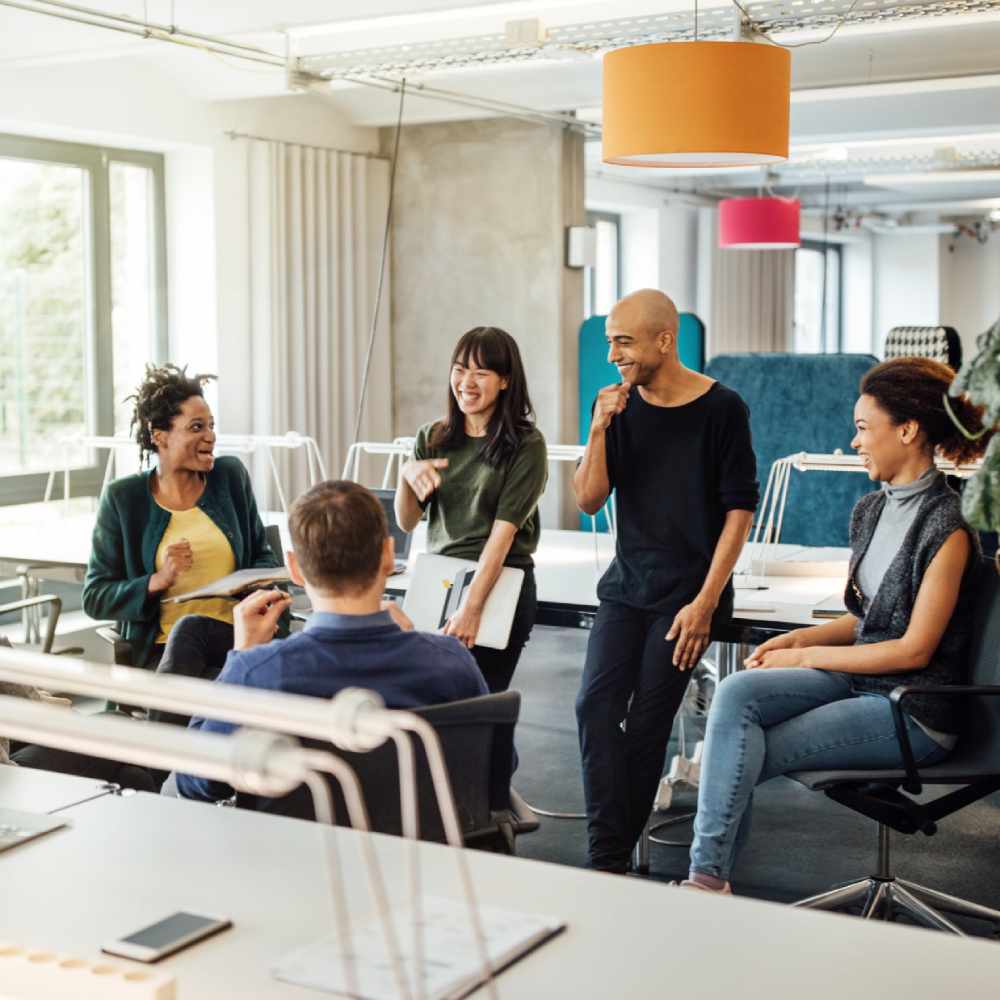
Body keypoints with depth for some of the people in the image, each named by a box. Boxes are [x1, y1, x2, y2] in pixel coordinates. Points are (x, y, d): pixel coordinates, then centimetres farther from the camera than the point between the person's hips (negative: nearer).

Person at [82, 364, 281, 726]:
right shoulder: (123, 498, 3)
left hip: (233, 638, 1)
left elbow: (262, 555, 21)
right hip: (159, 651, -1)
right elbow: (95, 598, 3)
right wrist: (158, 581, -14)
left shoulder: (231, 476, 9)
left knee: (189, 628, -34)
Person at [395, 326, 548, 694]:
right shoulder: (432, 438, 6)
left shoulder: (526, 444, -7)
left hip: (498, 585, -4)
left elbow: (504, 530, -15)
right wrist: (406, 475, -15)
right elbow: (407, 522, 6)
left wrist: (472, 607, -22)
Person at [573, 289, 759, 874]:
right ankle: (607, 858, -11)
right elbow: (590, 500, 5)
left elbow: (739, 510, -7)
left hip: (689, 590, -4)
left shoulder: (721, 409, -7)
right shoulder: (621, 406, 6)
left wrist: (705, 601, -14)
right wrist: (600, 429, -11)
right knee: (597, 705, -12)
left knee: (647, 721, -8)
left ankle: (617, 855, 5)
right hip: (627, 585, 4)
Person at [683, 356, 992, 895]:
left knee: (741, 756, -17)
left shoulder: (946, 526, -15)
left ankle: (712, 876, -1)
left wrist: (807, 656, -11)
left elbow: (915, 649, -16)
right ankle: (707, 873, -21)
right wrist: (795, 639, -1)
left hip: (914, 710, -7)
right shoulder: (870, 511, 10)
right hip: (858, 681, 7)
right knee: (735, 693, -19)